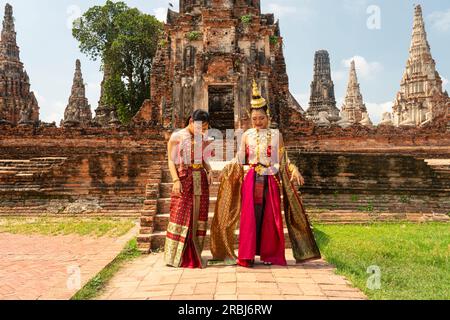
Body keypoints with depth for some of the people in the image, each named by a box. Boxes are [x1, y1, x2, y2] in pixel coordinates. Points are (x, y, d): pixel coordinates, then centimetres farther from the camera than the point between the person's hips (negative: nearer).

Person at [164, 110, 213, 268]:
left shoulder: (202, 138, 13)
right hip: (183, 179, -5)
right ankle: (176, 256, 7)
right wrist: (176, 180, -14)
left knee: (198, 215, 5)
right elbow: (171, 161, -3)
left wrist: (209, 170, -2)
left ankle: (194, 256, 15)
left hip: (201, 180, 5)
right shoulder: (176, 137, 0)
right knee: (181, 215, -4)